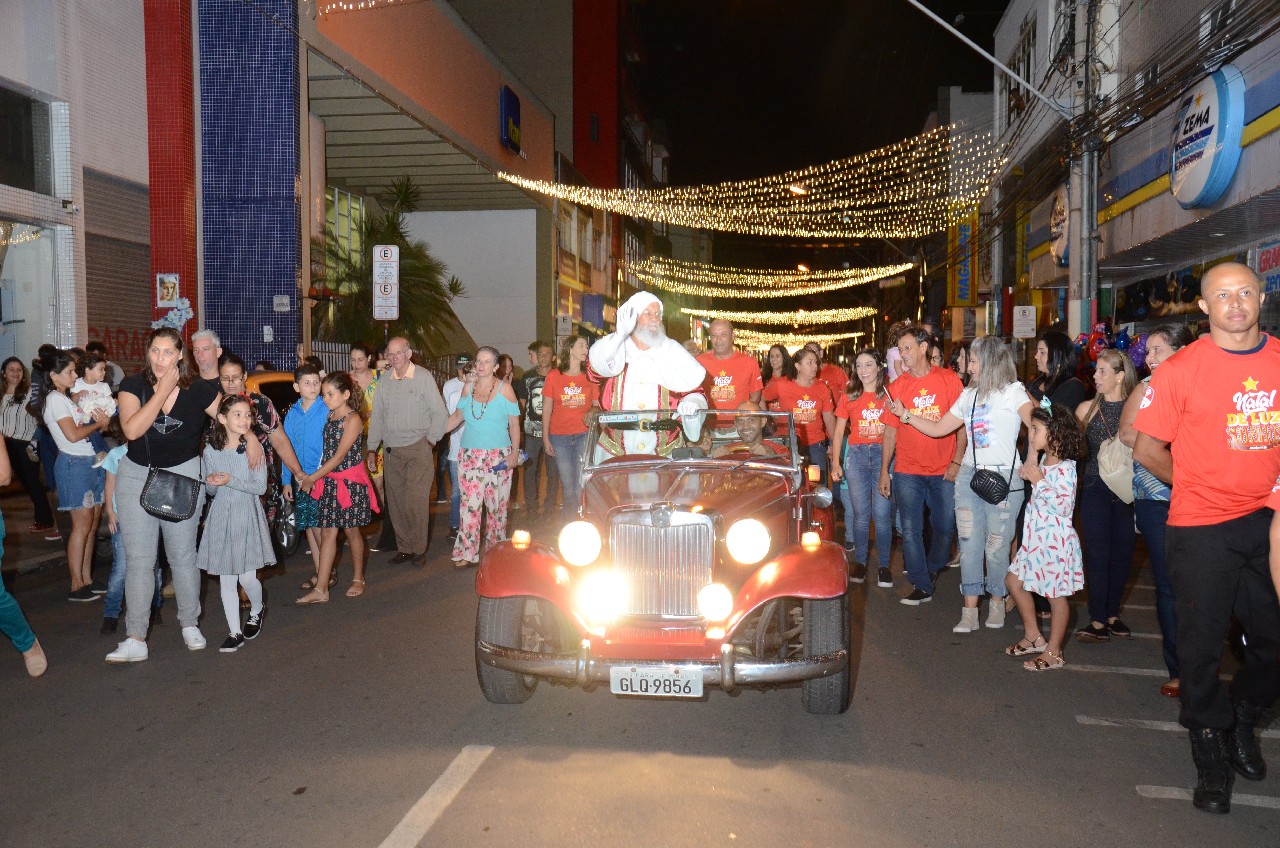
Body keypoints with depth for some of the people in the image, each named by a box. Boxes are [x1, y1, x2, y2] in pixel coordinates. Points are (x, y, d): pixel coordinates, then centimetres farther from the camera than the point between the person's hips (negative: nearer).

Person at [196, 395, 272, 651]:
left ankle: (257, 610, 29)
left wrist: (231, 480, -19)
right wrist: (213, 483, -13)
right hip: (220, 517, 2)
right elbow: (208, 489, 10)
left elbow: (261, 487, -9)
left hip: (247, 516, -2)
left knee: (247, 577, -2)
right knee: (226, 580, 4)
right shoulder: (210, 451, 1)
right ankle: (235, 632, 15)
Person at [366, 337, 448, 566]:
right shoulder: (384, 380, 10)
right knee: (395, 502, 6)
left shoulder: (424, 377, -3)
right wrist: (371, 449, 11)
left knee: (416, 502, -8)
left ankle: (419, 549, 4)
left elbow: (440, 413, -1)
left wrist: (430, 440, -5)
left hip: (418, 449, -4)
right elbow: (376, 416, 14)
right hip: (391, 451, 5)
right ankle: (403, 548, 16)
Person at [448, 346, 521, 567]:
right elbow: (457, 416, 18)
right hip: (469, 456, 2)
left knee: (497, 506, 4)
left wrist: (515, 452, -7)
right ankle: (467, 554, 0)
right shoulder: (468, 389, 7)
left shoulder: (504, 388, -2)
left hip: (498, 456, -2)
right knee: (469, 505, -3)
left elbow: (514, 423, -1)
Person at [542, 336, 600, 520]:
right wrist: (545, 438, 1)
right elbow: (546, 409, 6)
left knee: (581, 485, -2)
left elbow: (597, 406, 13)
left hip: (584, 436, 0)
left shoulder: (589, 377, 6)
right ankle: (568, 524, 16)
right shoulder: (554, 376, 3)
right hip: (560, 437, 0)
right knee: (568, 486, 4)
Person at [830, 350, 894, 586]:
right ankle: (860, 562, 14)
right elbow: (839, 431, 11)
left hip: (884, 454, -2)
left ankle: (884, 565, 4)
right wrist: (835, 462, 5)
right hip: (856, 454, 2)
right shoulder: (848, 398, 10)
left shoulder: (889, 395, 5)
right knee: (860, 512, 4)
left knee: (882, 513, -5)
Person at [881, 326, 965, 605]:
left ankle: (932, 569, 34)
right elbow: (890, 431, 6)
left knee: (945, 527, 8)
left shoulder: (948, 380, -1)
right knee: (911, 530, 0)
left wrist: (957, 461, -8)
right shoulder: (897, 386, 4)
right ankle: (921, 586, 10)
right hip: (907, 472, 1)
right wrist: (884, 472, 3)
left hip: (944, 471, -1)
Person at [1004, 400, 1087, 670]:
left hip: (1056, 540, -10)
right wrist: (1029, 473, 6)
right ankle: (1033, 636, 27)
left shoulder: (1065, 467, -18)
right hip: (1036, 537, 10)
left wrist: (1039, 481, -22)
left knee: (1056, 595, 2)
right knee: (1014, 580, 15)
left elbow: (1063, 505, -24)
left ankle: (1053, 652, 13)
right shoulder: (1044, 461, 8)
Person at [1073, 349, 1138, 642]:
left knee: (1122, 552, 7)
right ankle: (1098, 621, 3)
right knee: (1098, 552, -2)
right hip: (1096, 488, 0)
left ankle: (1111, 615, 23)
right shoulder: (1087, 408, 3)